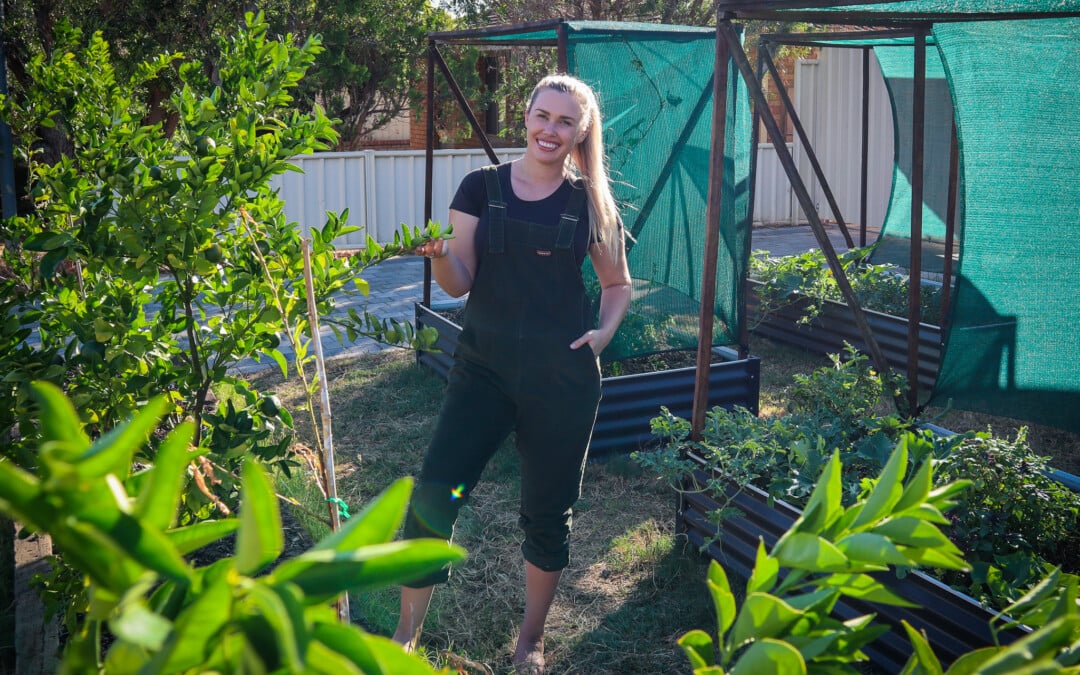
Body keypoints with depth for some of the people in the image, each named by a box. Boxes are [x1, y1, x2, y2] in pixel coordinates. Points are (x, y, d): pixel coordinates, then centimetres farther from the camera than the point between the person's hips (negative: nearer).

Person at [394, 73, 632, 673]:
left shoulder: (590, 203, 3)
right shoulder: (482, 187, 1)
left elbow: (617, 284, 14)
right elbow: (458, 283, -2)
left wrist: (605, 331, -5)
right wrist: (438, 254, -24)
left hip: (562, 376, 0)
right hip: (485, 365, 0)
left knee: (547, 511, 10)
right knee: (432, 494, -11)